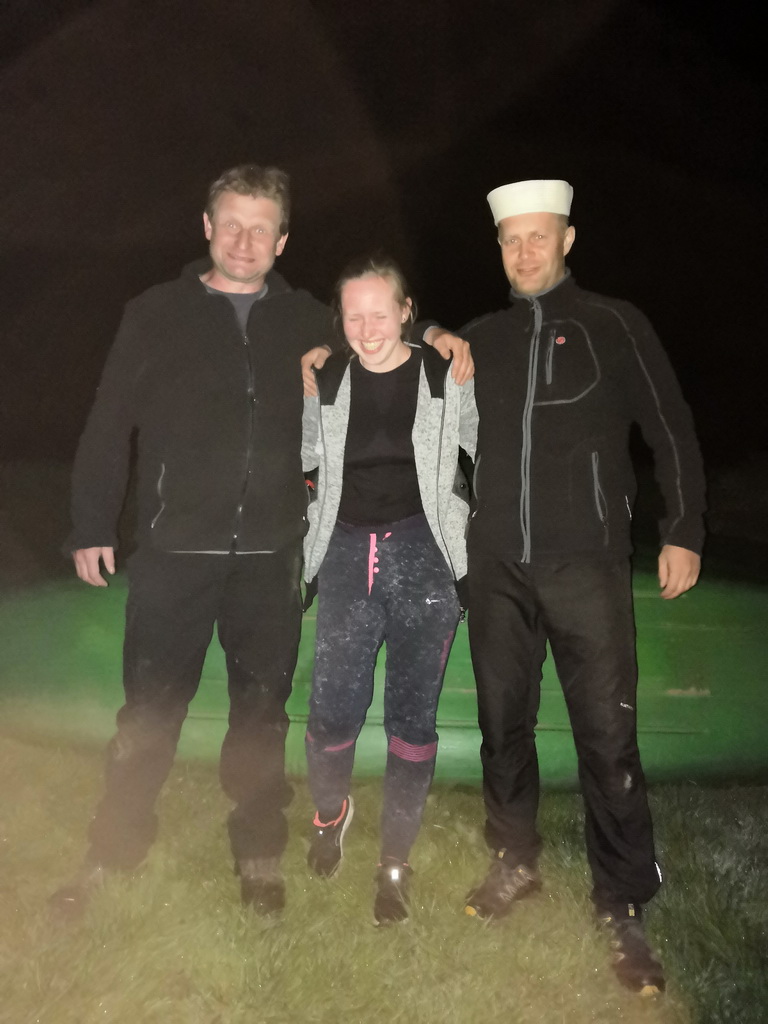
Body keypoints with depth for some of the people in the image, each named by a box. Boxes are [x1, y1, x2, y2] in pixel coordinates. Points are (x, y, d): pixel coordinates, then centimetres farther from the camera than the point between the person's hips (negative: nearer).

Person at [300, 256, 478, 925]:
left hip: (425, 556, -1)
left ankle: (395, 863, 22)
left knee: (412, 715, 2)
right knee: (333, 711, -2)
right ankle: (330, 812, 33)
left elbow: (483, 459, 10)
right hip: (347, 556, 2)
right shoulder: (325, 384, 8)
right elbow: (307, 466, 18)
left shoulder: (446, 378, 2)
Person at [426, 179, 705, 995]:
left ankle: (623, 910, 12)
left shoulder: (614, 326, 4)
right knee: (503, 720, 11)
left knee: (607, 733, -3)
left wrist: (682, 531, -1)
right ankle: (515, 861, 31)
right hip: (496, 565, 4)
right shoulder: (478, 341, 12)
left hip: (586, 562, -3)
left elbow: (670, 432, 3)